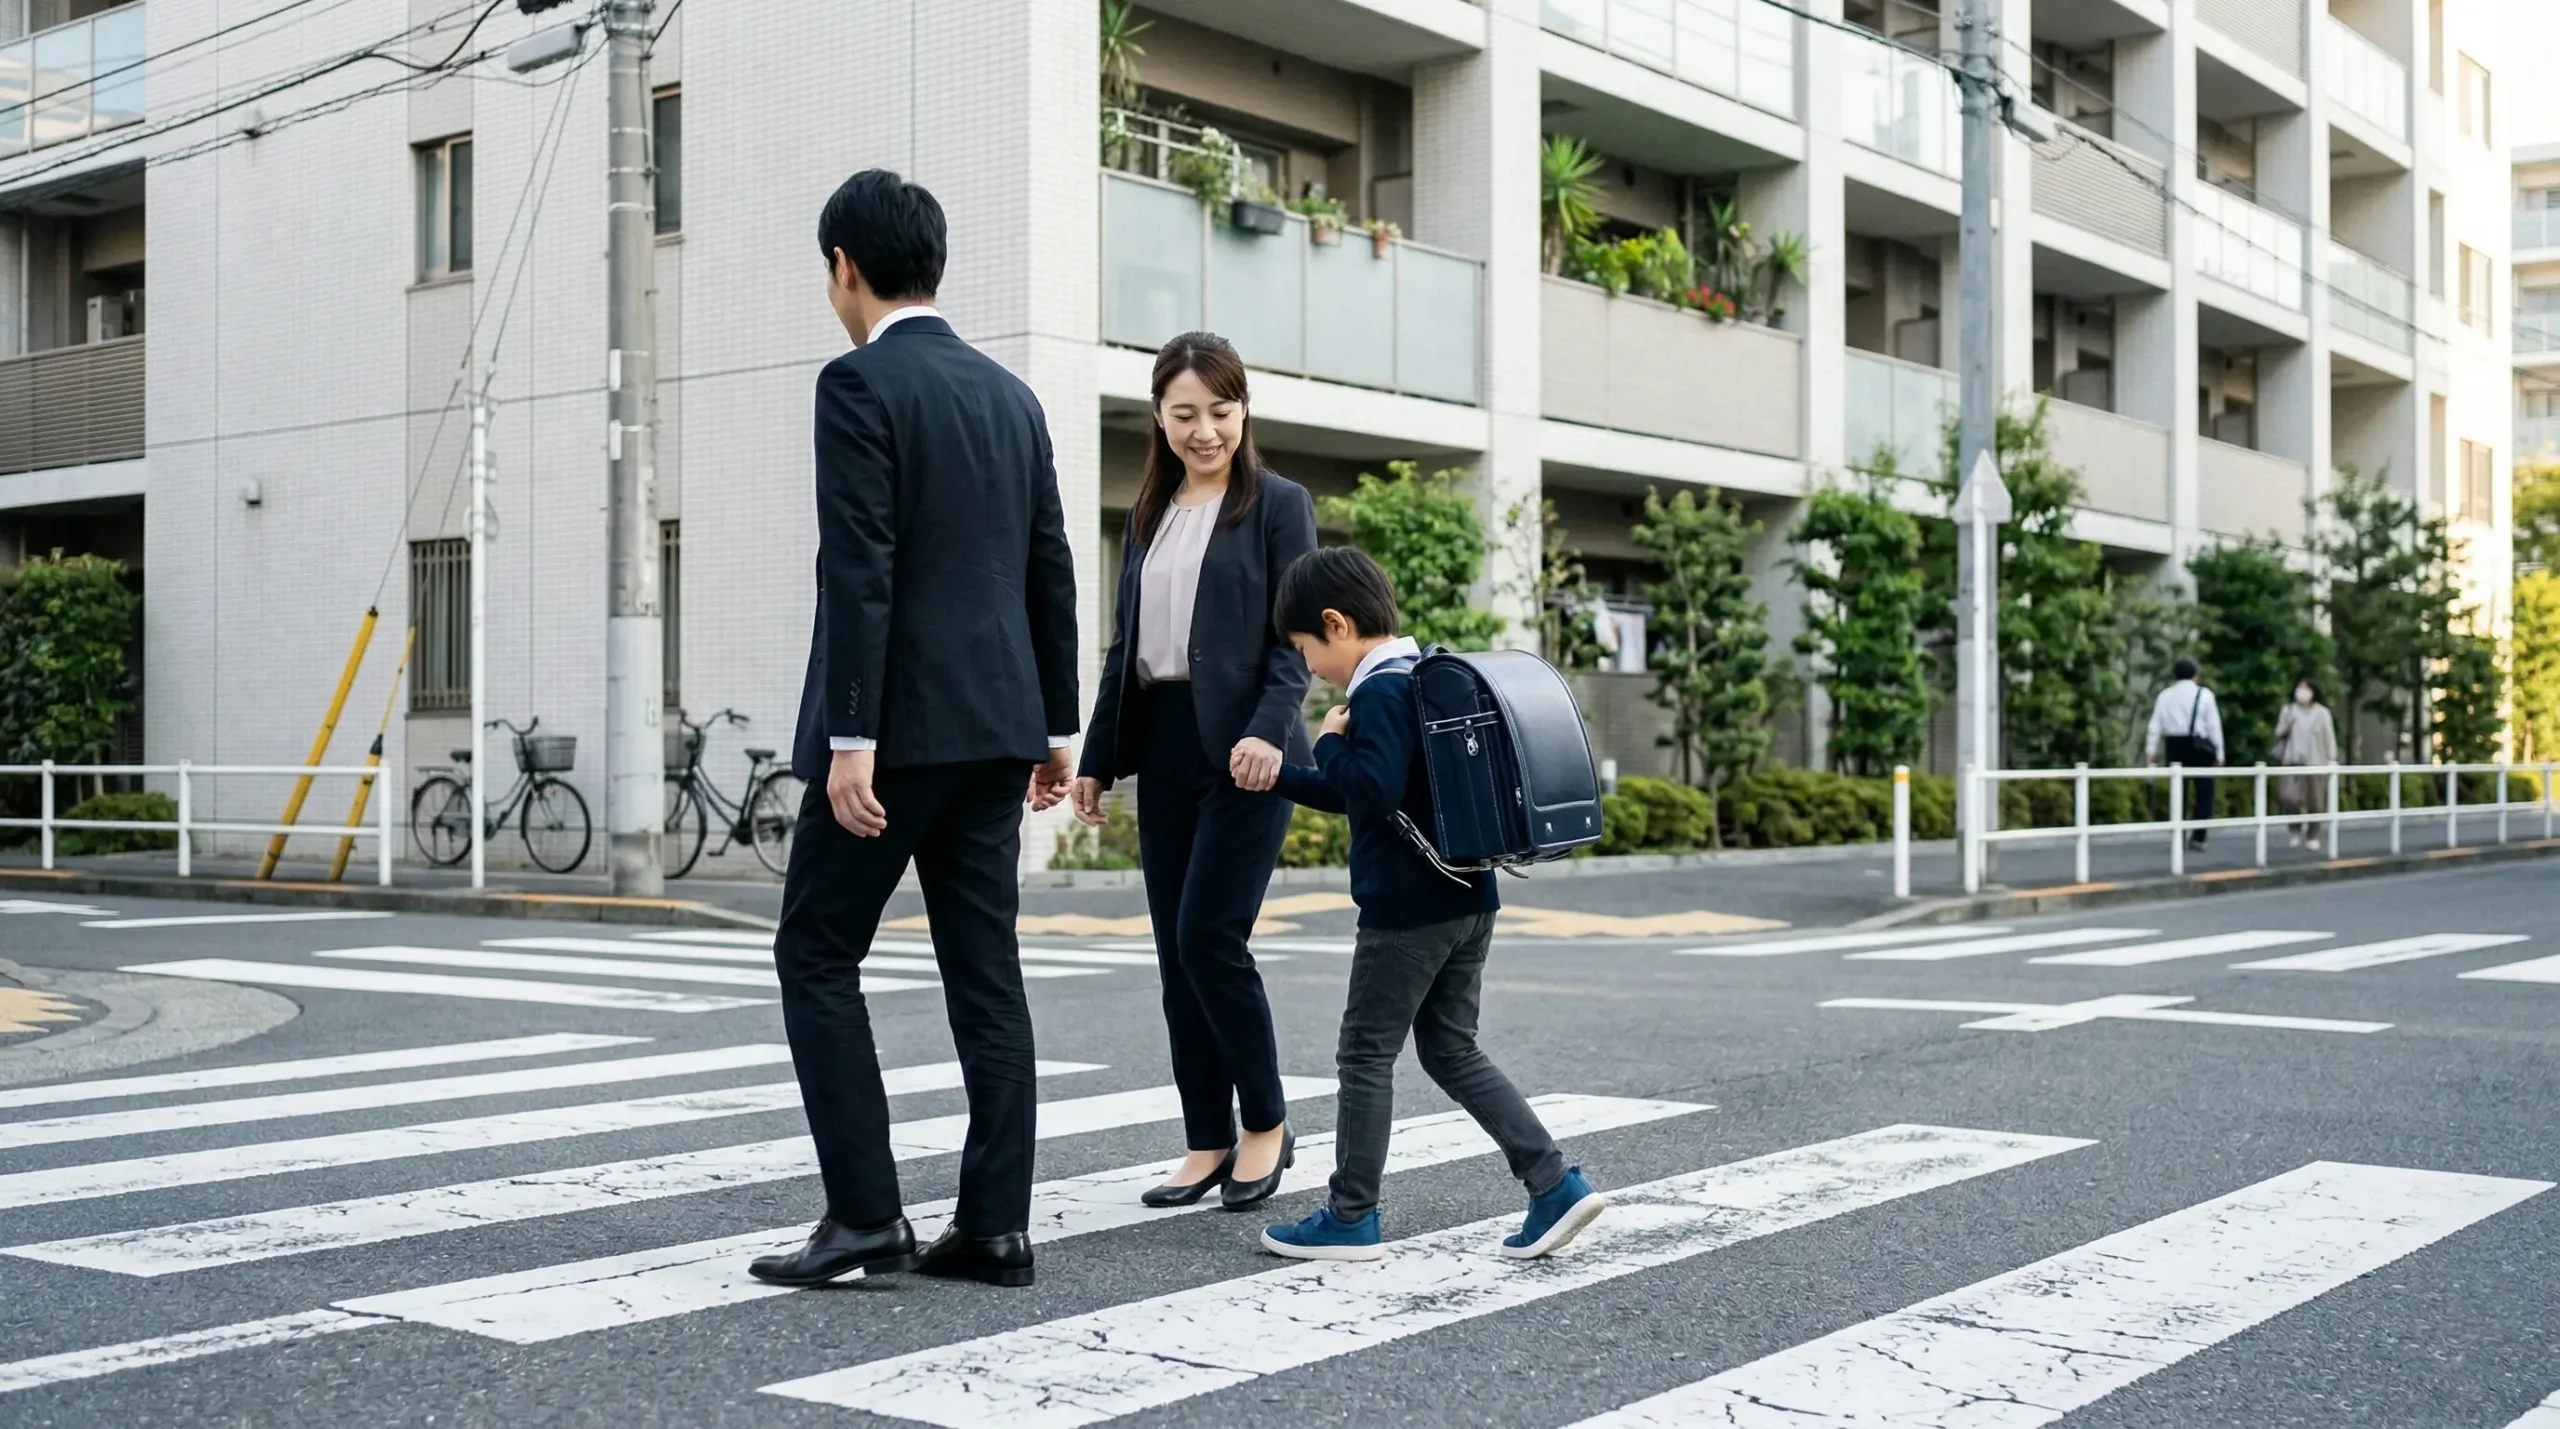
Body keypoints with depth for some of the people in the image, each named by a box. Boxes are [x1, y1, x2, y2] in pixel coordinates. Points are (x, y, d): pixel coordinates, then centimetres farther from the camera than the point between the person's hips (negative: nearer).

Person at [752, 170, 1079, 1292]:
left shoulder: (860, 383, -9)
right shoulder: (1012, 395, 13)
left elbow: (859, 571, -17)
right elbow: (1051, 575, 14)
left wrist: (849, 739, -18)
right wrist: (1054, 726, 19)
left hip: (899, 726, -7)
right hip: (996, 726, 7)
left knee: (817, 955, 4)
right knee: (984, 972, 8)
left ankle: (864, 1213, 0)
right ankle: (995, 1227, 9)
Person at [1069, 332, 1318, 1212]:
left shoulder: (1278, 504, 0)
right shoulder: (1149, 515, 17)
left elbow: (1296, 636, -6)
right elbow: (1125, 643, 18)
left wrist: (1269, 730, -21)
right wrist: (1097, 756, 13)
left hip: (1241, 749, -6)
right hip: (1163, 746, 6)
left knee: (1211, 936, -12)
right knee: (1175, 952, 5)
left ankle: (1265, 1123, 6)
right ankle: (1207, 1144, 14)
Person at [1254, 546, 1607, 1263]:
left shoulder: (1379, 692, -14)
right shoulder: (1424, 680, 16)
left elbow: (1374, 790, -28)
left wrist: (1331, 741, -12)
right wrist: (1278, 779, 27)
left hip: (1408, 911, -9)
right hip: (1467, 901, 9)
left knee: (1365, 1056, 3)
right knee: (1453, 1052, 14)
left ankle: (1351, 1217, 10)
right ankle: (1557, 1184, 7)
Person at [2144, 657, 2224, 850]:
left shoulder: (2165, 695, 9)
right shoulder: (2204, 695, 1)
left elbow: (2155, 725, 3)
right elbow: (2214, 725, -1)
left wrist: (2151, 752, 2)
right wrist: (2219, 753, 2)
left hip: (2174, 746, 3)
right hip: (2199, 746, -3)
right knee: (2204, 791, 3)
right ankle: (2198, 837, -5)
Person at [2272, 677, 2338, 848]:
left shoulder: (2322, 713, 0)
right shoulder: (2289, 711, 5)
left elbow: (2329, 737, 1)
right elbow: (2278, 734, 9)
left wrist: (2332, 759, -3)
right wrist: (2286, 726, -12)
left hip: (2315, 762, 0)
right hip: (2294, 760, 0)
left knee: (2315, 801, 3)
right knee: (2290, 797, -16)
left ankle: (2313, 836, 18)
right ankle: (2296, 828, 8)